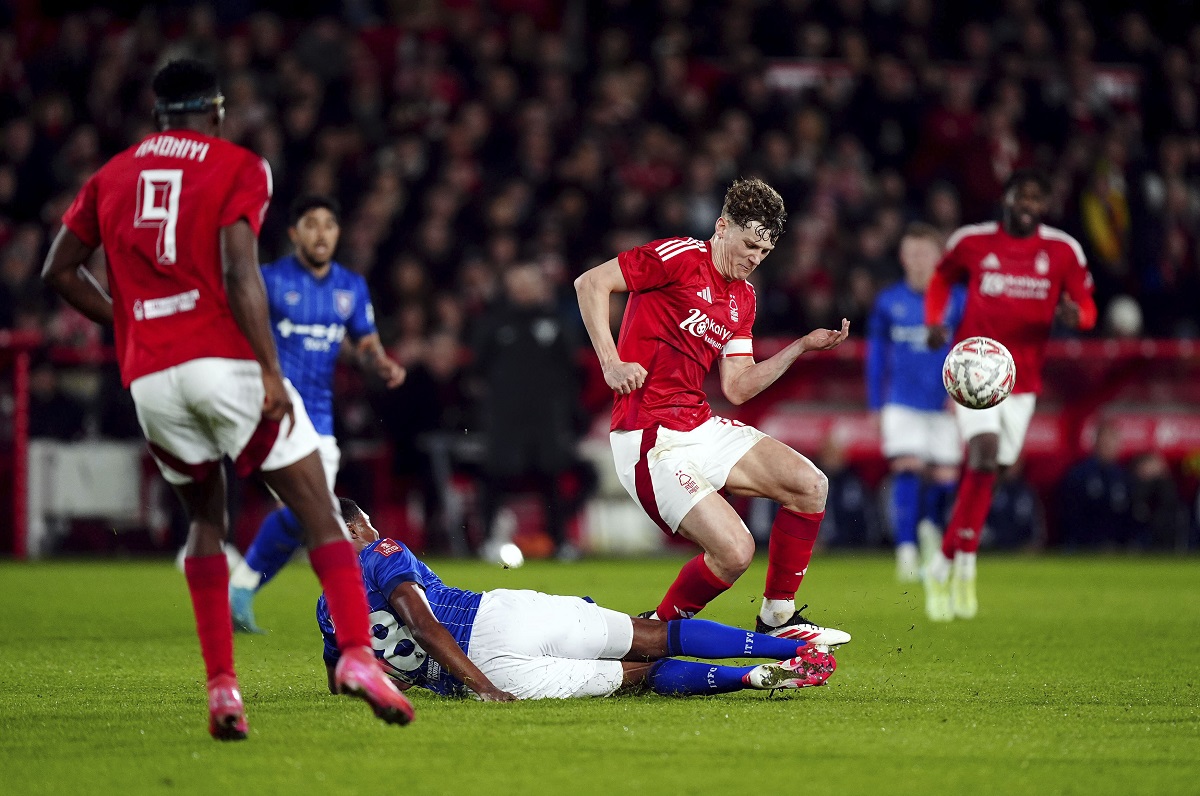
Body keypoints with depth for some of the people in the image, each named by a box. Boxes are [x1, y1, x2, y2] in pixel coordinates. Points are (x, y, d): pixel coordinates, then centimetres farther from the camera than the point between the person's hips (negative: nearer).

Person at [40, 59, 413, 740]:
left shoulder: (113, 177, 17)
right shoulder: (239, 167, 2)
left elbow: (60, 271, 19)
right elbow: (239, 273, -11)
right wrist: (271, 372, -13)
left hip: (150, 378, 5)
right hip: (224, 361, -4)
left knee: (207, 519, 20)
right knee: (319, 510, -1)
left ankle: (222, 685, 8)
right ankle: (357, 653, -20)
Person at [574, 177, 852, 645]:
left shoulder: (743, 299, 17)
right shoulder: (681, 258, -9)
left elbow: (737, 388, 13)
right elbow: (590, 283, -12)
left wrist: (801, 348, 5)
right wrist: (611, 363, -18)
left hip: (702, 427, 9)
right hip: (652, 441, -8)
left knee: (809, 484, -2)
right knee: (734, 550, -19)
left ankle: (777, 619, 11)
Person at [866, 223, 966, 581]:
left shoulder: (957, 301, -1)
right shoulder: (888, 302, 3)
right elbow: (876, 356, 11)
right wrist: (876, 406, 9)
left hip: (945, 404, 0)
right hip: (902, 403, 0)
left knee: (944, 478, 3)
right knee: (907, 471, -16)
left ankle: (931, 525, 34)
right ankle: (906, 549, -16)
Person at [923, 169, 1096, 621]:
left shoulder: (1063, 252, 1)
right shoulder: (972, 242, -1)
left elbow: (1087, 307, 7)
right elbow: (942, 279, 17)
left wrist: (1074, 315, -18)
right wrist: (935, 321, 0)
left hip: (1023, 377, 3)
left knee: (985, 473, 6)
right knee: (986, 452, -22)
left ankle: (946, 566, 19)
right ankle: (963, 563, -14)